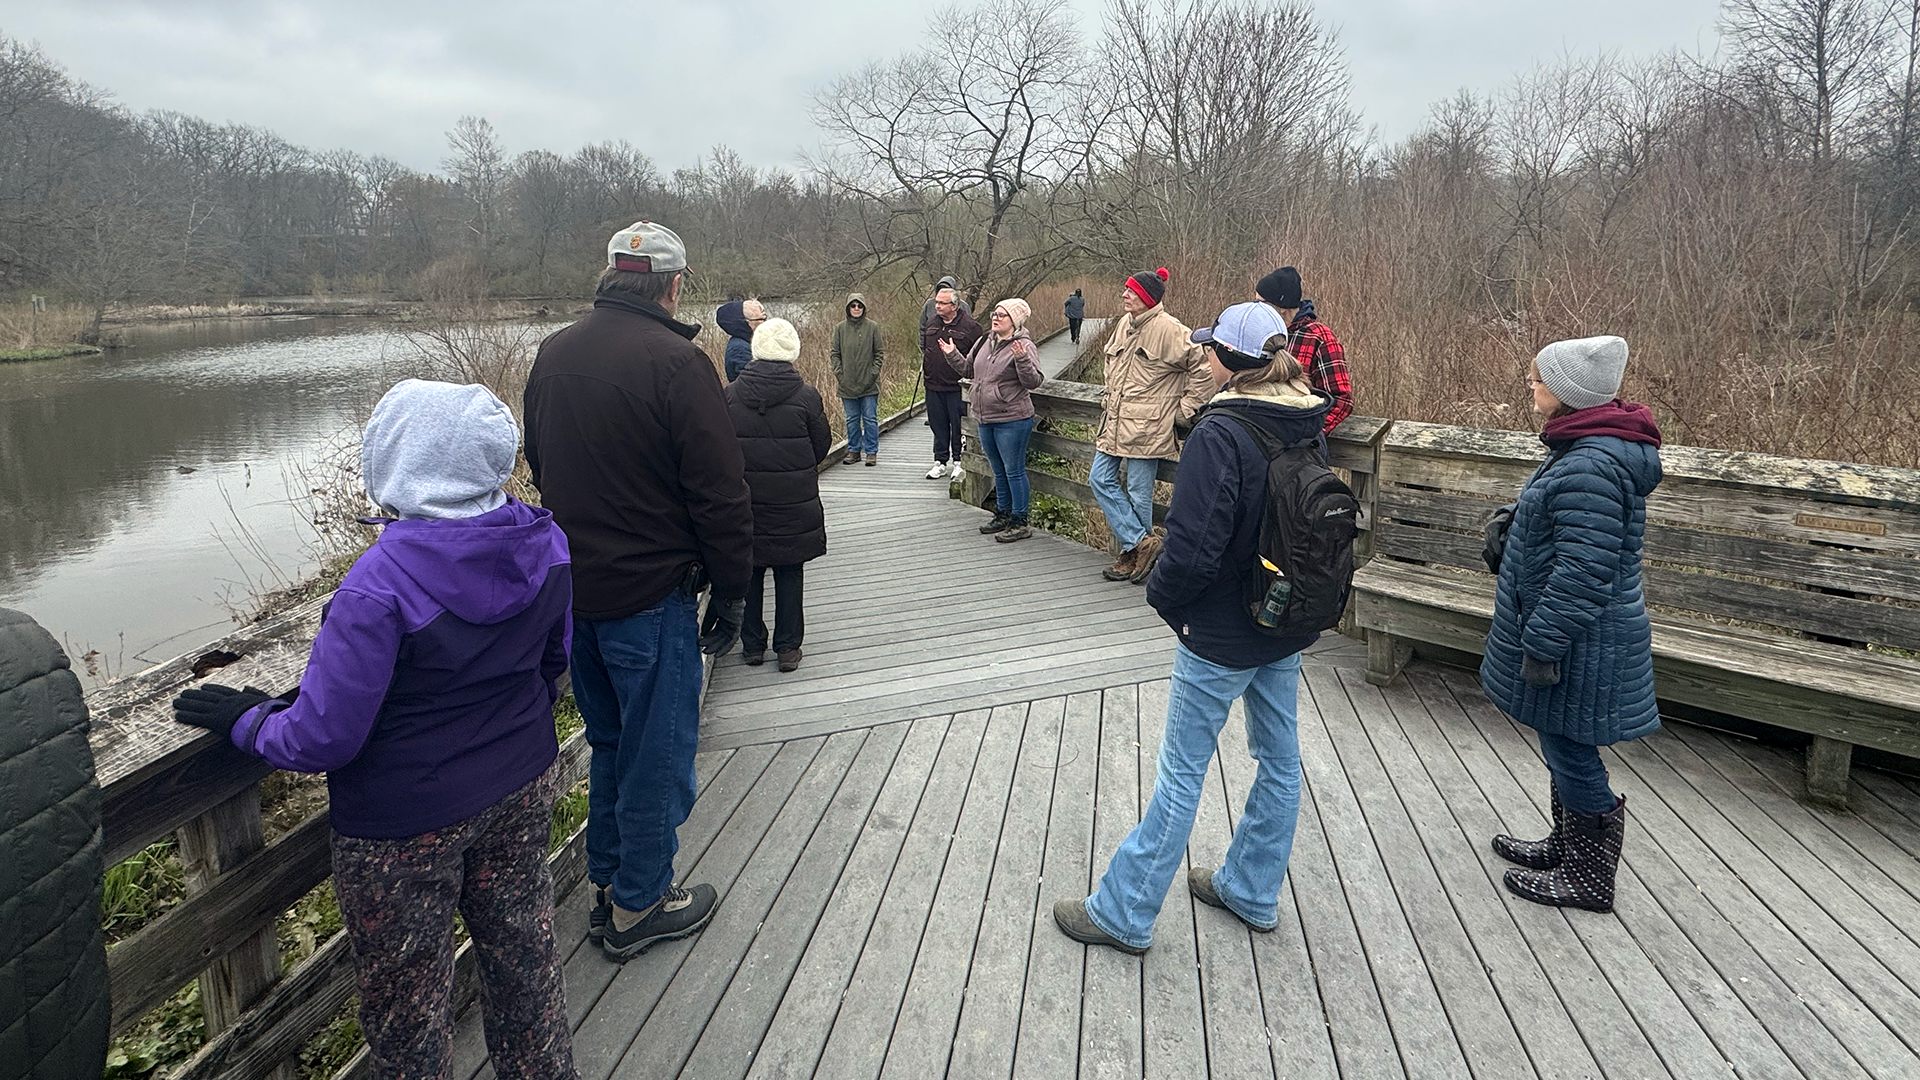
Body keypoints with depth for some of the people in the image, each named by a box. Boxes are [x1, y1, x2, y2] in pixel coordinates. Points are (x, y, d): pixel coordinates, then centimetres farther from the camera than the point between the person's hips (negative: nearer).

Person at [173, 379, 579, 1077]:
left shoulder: (381, 583, -28)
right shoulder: (545, 545, -9)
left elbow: (322, 738, -21)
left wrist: (245, 721, -1)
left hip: (407, 825, -6)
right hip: (522, 791, 6)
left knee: (407, 1000, 18)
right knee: (523, 958, 25)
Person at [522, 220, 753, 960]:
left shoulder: (552, 354, 7)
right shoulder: (676, 362, -16)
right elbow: (720, 494, -17)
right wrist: (730, 593, -7)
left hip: (572, 590, 7)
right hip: (651, 595, -7)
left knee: (610, 741, 21)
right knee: (657, 750, 7)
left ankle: (606, 884, 33)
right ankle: (640, 905, 20)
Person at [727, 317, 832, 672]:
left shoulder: (730, 395, -6)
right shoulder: (806, 396, -11)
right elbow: (822, 446, 0)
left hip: (745, 501, 1)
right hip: (794, 505, -1)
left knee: (749, 574, 14)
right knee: (789, 575, 10)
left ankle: (752, 645, 23)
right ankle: (788, 647, 15)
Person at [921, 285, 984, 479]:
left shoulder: (969, 326, -8)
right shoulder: (931, 324, 11)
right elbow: (924, 346, 25)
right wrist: (924, 365, 18)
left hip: (957, 387, -5)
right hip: (933, 385, 6)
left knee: (958, 425, 1)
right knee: (938, 425, 12)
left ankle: (959, 462, 15)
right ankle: (940, 462, 22)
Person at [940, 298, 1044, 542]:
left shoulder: (1024, 346, -12)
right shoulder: (985, 342, 11)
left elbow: (1034, 381, -21)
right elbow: (969, 370, 24)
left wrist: (1021, 359, -34)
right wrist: (953, 355, 12)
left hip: (1012, 421, -8)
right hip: (986, 420, 8)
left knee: (1014, 471, -2)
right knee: (999, 471, 19)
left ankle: (1020, 523, 7)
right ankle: (1003, 515, 33)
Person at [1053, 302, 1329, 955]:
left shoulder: (1220, 433, -23)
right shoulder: (1308, 430, 2)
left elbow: (1194, 545, -26)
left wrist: (1164, 596, -8)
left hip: (1222, 635, -8)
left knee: (1181, 774, 2)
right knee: (1280, 761, 18)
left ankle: (1123, 913, 16)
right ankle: (1253, 893, 36)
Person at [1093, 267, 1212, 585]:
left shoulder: (1168, 329, -14)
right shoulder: (1125, 324, 11)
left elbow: (1203, 369, -14)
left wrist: (1184, 411, -9)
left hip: (1146, 428, -9)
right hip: (1115, 422, 9)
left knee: (1138, 492, -1)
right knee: (1100, 479, 4)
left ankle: (1133, 552, 13)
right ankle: (1141, 542, 8)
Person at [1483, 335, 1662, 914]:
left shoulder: (1590, 466, -25)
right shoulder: (1591, 449, 8)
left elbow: (1582, 572, -27)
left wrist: (1542, 644, -23)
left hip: (1580, 643, -11)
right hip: (1574, 634, 11)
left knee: (1571, 752, 4)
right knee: (1564, 746, 22)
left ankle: (1590, 878, 21)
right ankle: (1568, 846, 40)